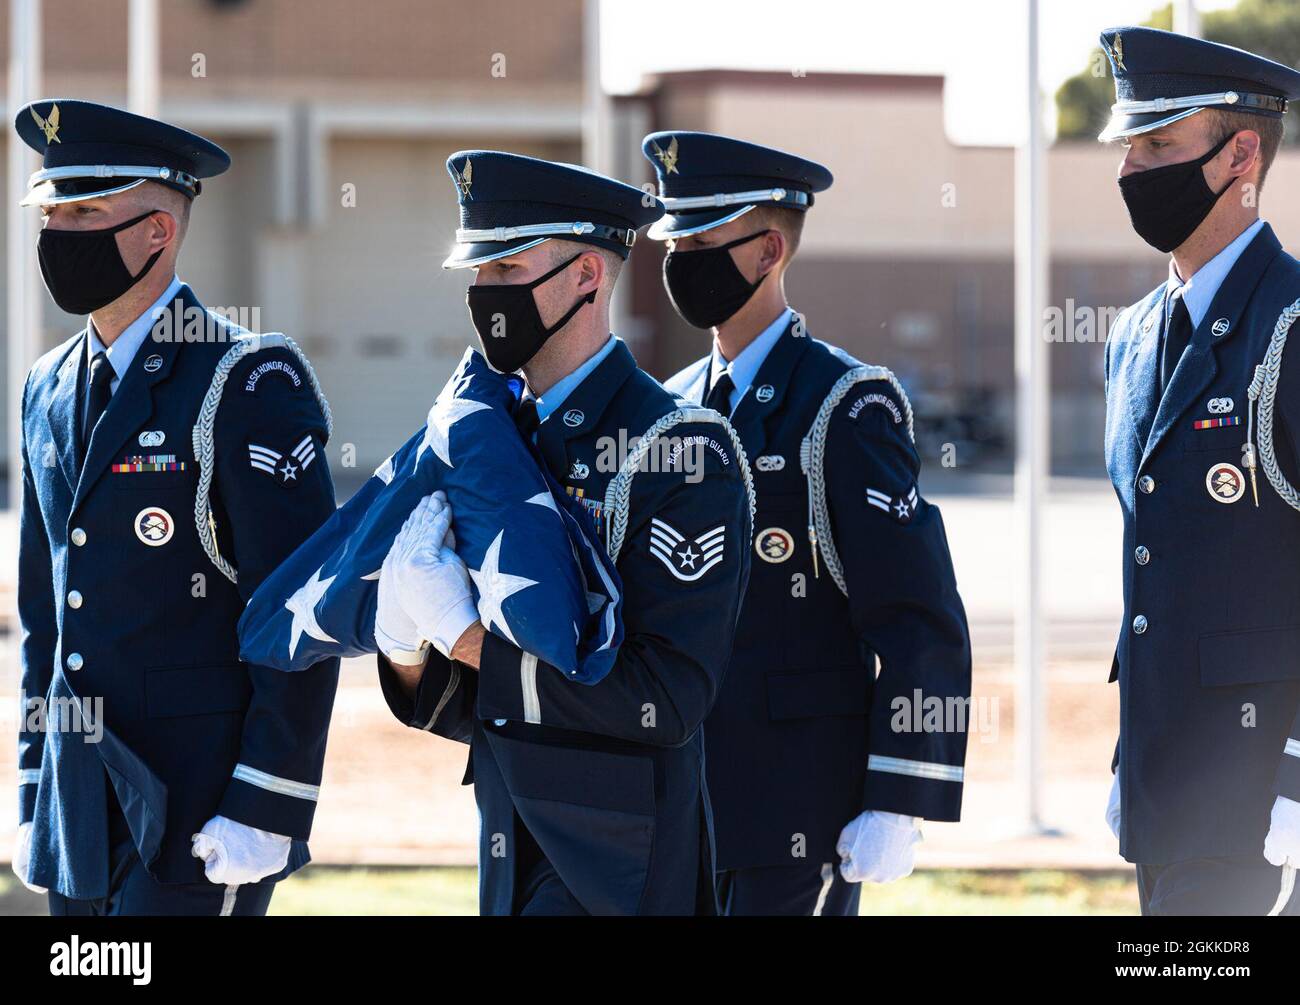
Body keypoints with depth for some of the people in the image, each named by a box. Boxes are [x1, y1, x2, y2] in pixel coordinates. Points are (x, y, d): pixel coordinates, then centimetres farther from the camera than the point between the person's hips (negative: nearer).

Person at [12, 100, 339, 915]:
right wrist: (35, 801, 16)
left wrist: (266, 812, -17)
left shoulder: (248, 382, -10)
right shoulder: (51, 391, 14)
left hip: (202, 818, -7)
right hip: (81, 817, 7)